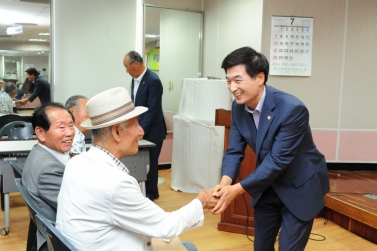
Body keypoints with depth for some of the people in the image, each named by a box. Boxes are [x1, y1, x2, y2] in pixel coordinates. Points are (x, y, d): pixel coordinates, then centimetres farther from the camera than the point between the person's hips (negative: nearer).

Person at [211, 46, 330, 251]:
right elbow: (234, 151, -7)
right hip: (267, 186, 6)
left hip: (299, 188, -6)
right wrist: (226, 181, -27)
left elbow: (278, 160, -30)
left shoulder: (292, 109, -30)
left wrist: (237, 189, -33)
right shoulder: (238, 106, -9)